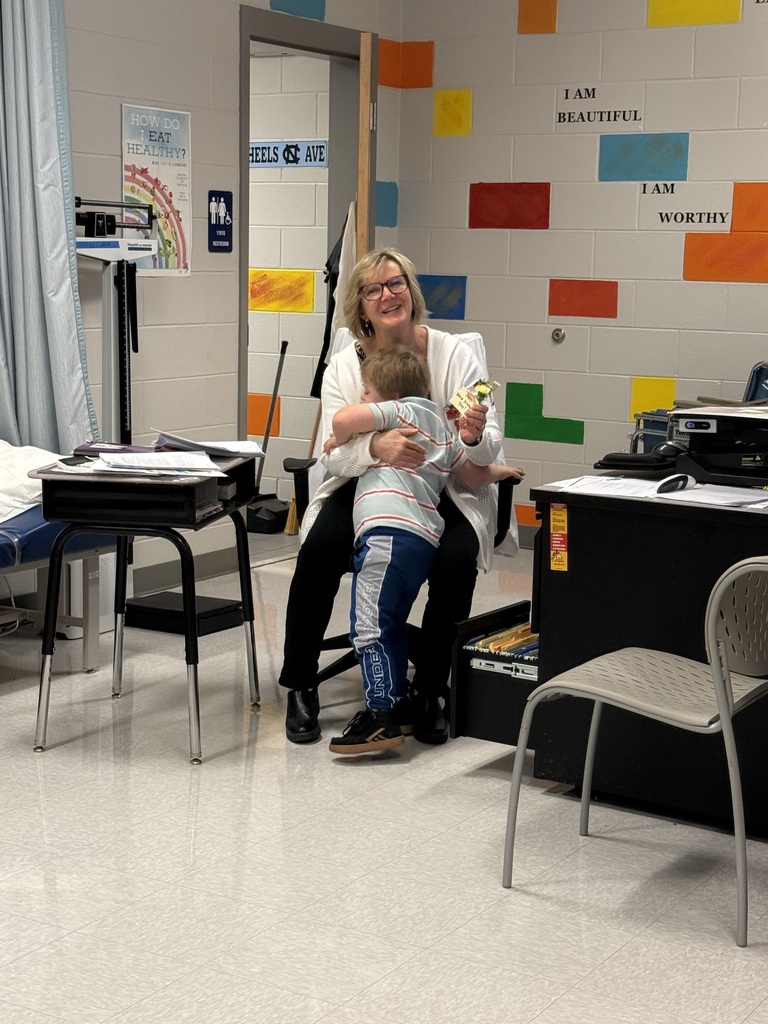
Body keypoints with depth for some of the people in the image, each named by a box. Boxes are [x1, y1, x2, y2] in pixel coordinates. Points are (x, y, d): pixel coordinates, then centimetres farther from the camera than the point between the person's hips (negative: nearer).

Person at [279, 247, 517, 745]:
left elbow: (489, 452, -10)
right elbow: (332, 455, -14)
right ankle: (301, 689, -12)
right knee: (319, 546, -28)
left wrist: (474, 438, -36)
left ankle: (430, 692, -10)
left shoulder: (456, 353, -6)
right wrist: (376, 446, -37)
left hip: (442, 492, -1)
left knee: (457, 558, -31)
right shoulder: (345, 364, -3)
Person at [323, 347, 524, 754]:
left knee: (368, 626, -11)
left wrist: (337, 440, 8)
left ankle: (381, 718, -14)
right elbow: (474, 474, 31)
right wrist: (498, 472, 52)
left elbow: (344, 419, -13)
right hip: (423, 537, 10)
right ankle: (395, 700, 27)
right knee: (389, 625, 20)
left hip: (389, 530, -10)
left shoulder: (401, 410, 1)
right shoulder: (442, 429, 26)